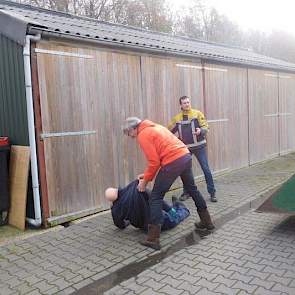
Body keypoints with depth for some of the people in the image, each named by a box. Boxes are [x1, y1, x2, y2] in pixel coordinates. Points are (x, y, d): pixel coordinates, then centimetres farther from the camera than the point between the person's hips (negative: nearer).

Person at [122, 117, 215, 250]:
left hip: (174, 162, -9)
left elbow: (154, 162, -9)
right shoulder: (154, 127, 23)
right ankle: (207, 222, 42)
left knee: (155, 197, 0)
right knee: (192, 189, 26)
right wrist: (147, 174, 23)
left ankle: (153, 239, -1)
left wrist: (145, 180, 3)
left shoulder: (142, 135, -4)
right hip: (186, 155, 9)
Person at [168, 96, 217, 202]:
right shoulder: (177, 118, 5)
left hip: (199, 146, -3)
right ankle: (186, 192, 24)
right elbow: (169, 131, 11)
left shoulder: (197, 113, -3)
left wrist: (201, 130, -28)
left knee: (206, 169, -4)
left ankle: (212, 192, 7)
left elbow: (205, 127, -8)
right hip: (185, 147, 3)